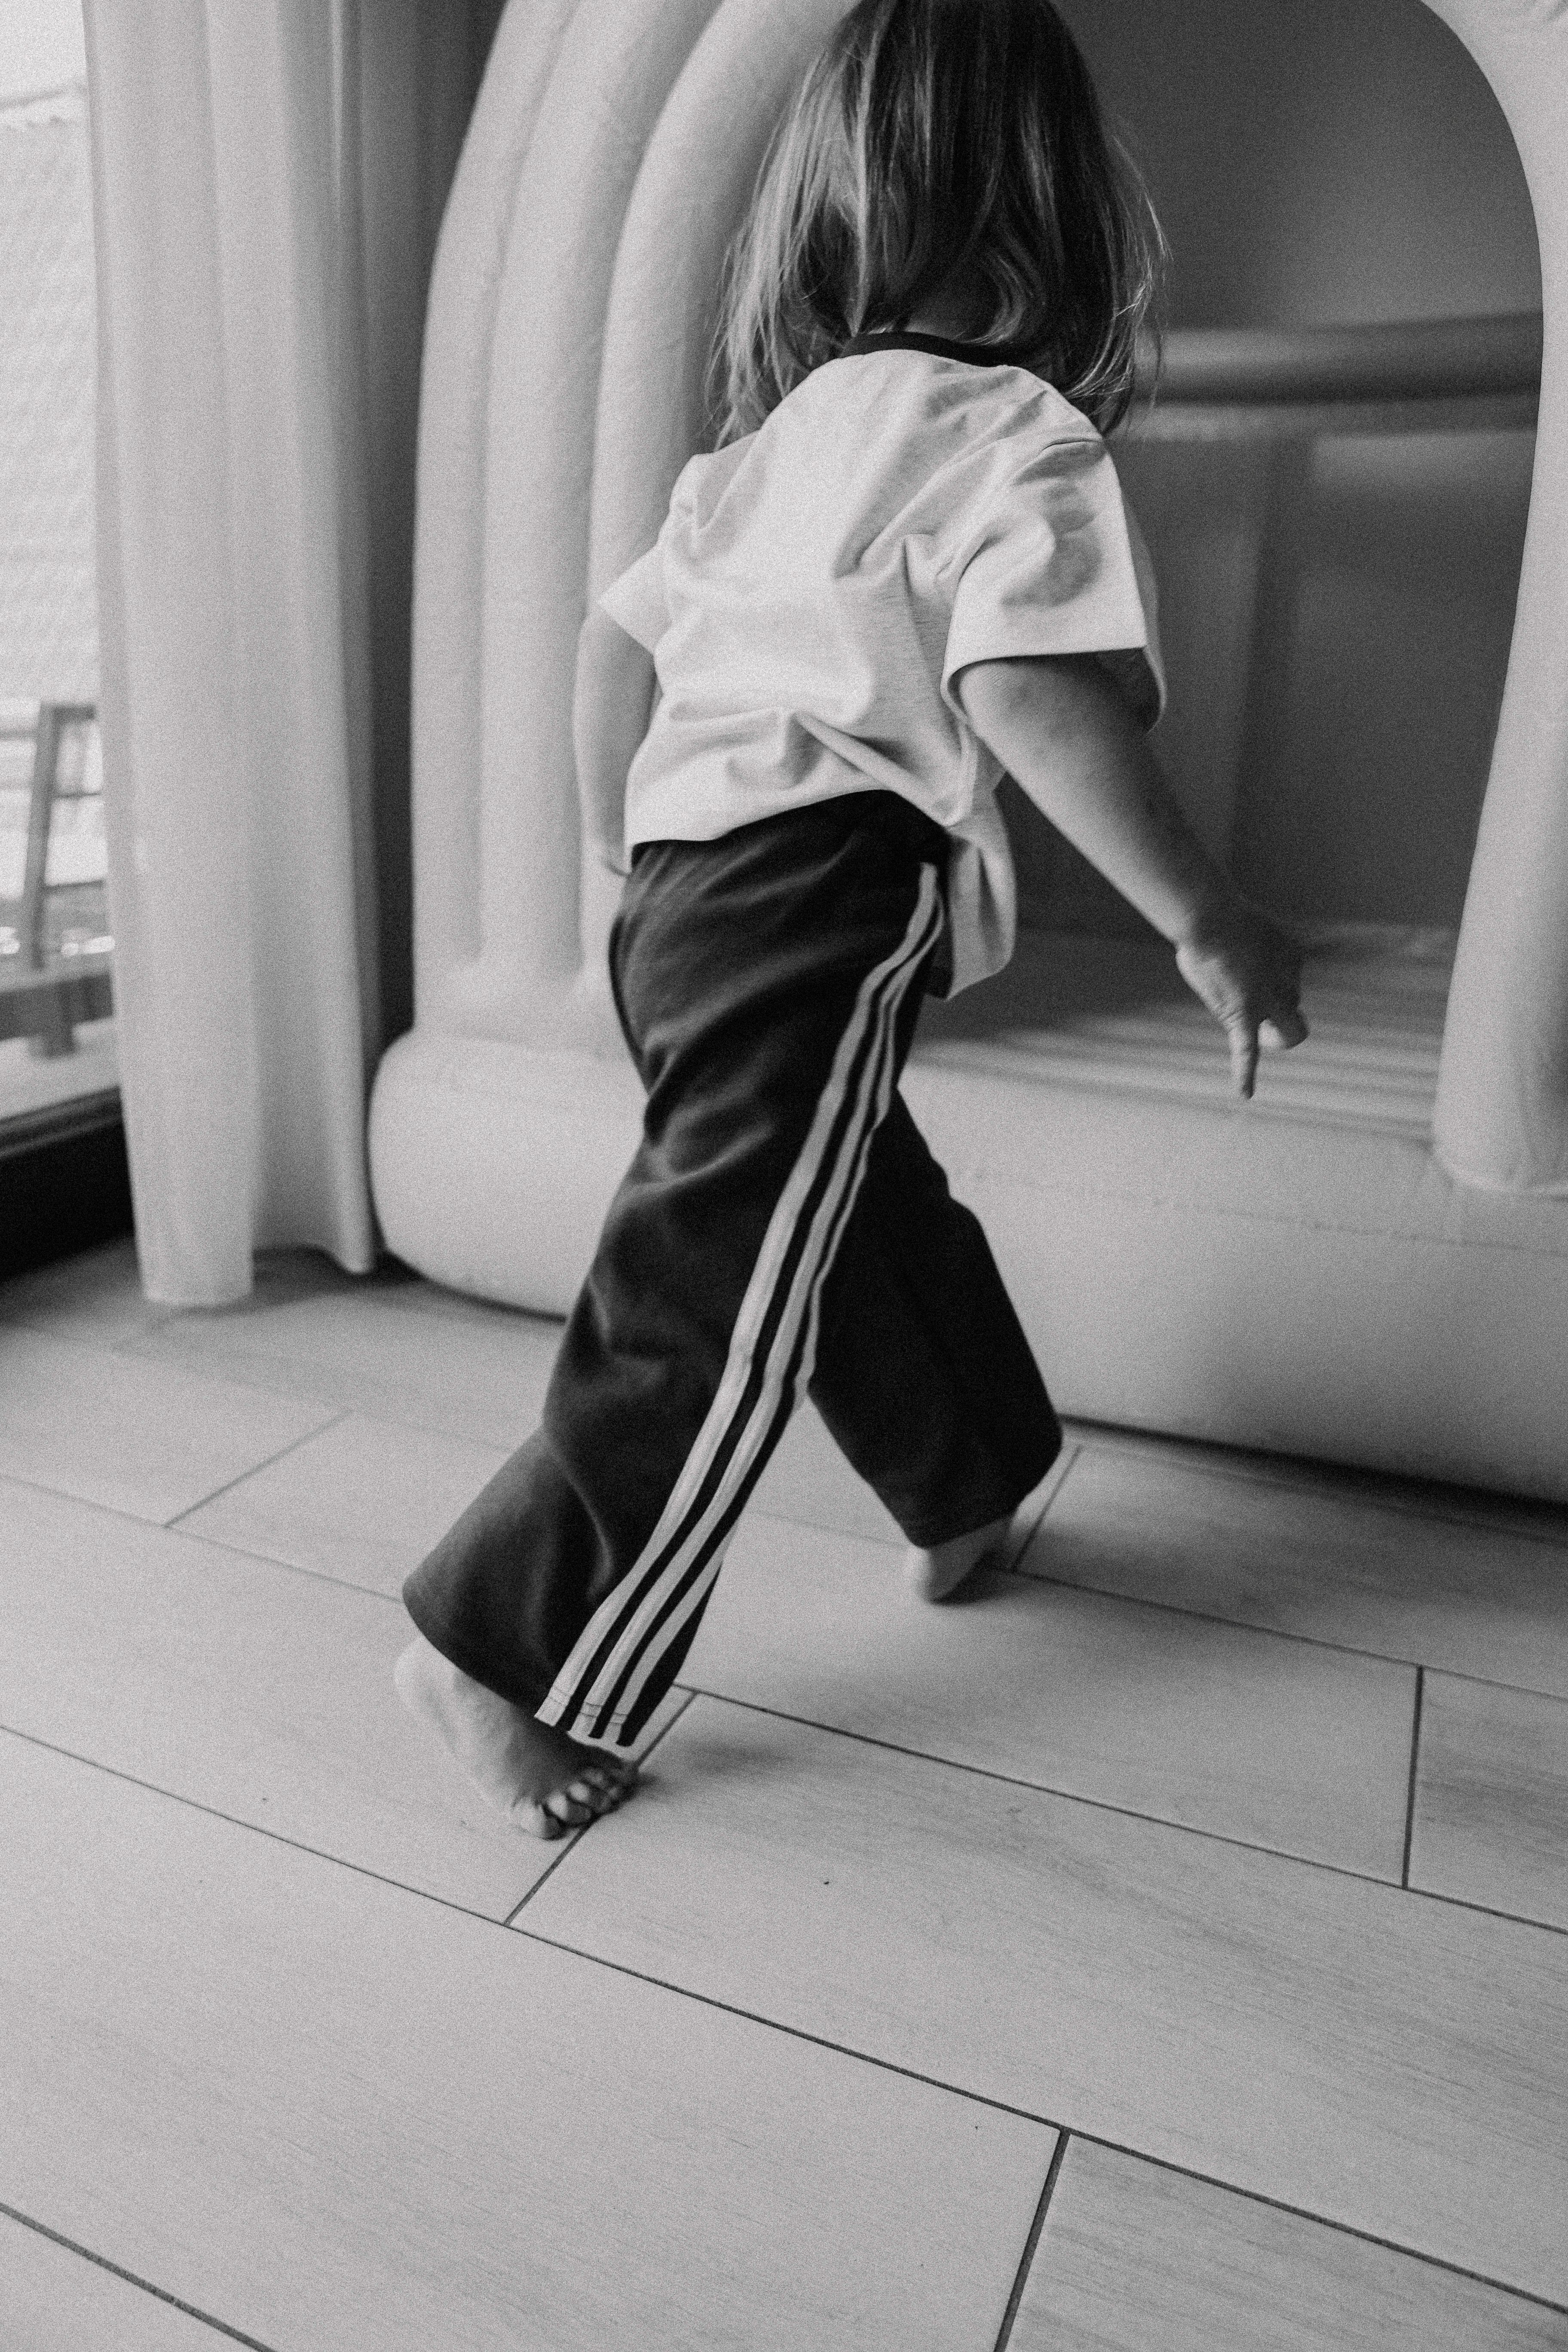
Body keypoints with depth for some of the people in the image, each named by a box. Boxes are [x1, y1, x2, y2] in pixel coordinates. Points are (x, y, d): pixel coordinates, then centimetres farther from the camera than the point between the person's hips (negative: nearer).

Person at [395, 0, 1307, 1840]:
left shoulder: (773, 435, 19)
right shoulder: (1011, 429, -4)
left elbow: (614, 640, 21)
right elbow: (1027, 691, -20)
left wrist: (628, 866, 29)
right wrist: (1206, 919, -15)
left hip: (688, 888, 9)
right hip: (822, 904, -9)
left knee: (875, 1220, 22)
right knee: (708, 1318, -3)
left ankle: (972, 1496, 43)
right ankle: (498, 1655, 7)